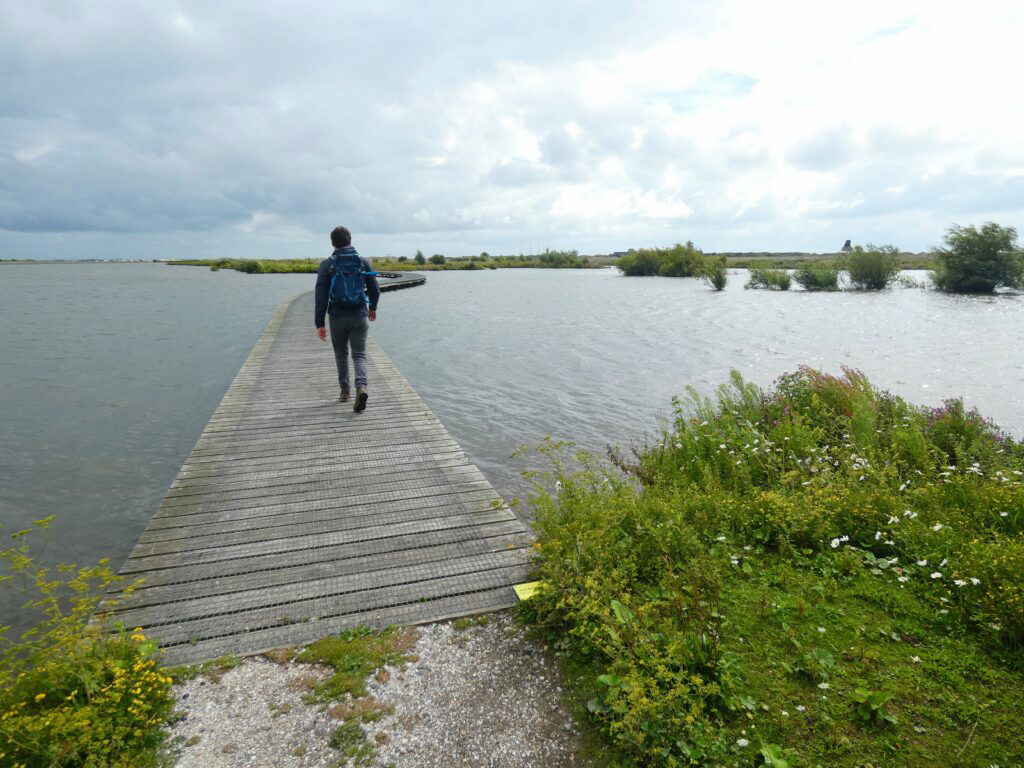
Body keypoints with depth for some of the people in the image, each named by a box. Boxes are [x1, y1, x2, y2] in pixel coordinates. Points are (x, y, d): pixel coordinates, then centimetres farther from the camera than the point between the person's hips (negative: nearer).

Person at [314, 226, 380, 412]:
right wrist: (373, 307, 25)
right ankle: (361, 387, -21)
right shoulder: (363, 262, 1)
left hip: (337, 317, -1)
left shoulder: (327, 265, -5)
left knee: (341, 354, 17)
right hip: (359, 316, 1)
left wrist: (319, 323, -7)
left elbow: (321, 295, -9)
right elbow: (374, 289, 6)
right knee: (359, 354, 2)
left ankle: (345, 390, 24)